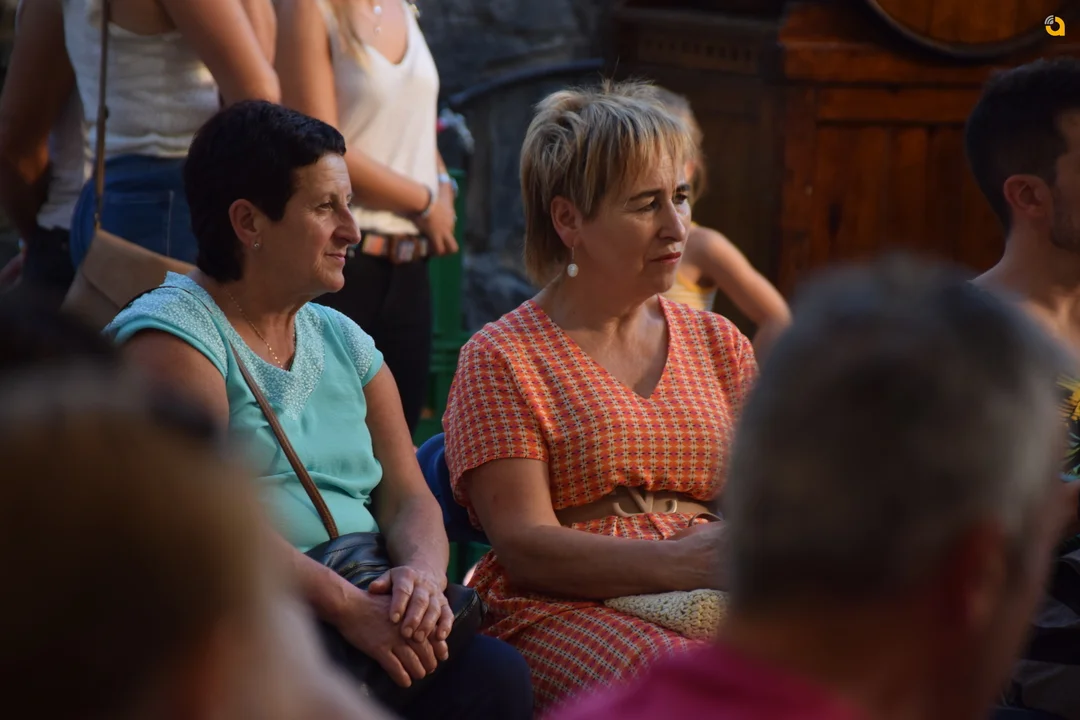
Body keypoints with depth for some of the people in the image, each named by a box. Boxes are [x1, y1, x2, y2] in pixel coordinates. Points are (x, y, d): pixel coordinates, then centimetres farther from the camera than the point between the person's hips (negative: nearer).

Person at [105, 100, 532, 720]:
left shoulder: (344, 342, 22)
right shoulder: (172, 334, -2)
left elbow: (408, 497, 13)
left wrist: (423, 575, -11)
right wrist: (345, 605, -24)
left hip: (367, 612, 7)